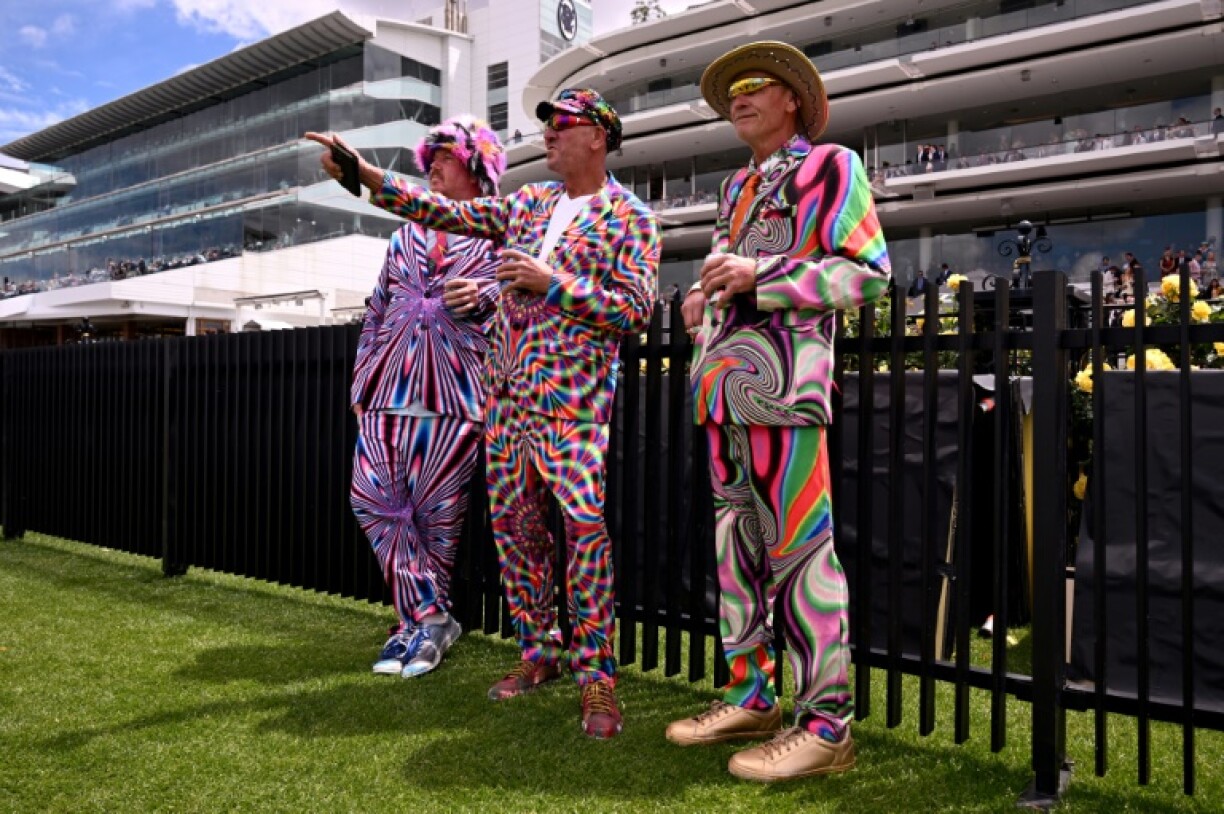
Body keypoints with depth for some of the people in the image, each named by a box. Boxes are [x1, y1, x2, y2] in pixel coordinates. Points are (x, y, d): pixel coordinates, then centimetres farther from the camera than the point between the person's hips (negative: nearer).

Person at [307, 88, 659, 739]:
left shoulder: (629, 217, 2)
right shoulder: (529, 202, 18)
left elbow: (637, 310, -7)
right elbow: (445, 213, 14)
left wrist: (553, 282, -13)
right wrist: (368, 176, 5)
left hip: (572, 391, -6)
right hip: (507, 387, 6)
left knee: (585, 519, -17)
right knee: (512, 521, 7)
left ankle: (595, 672, -6)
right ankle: (538, 652, 20)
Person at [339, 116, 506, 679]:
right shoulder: (407, 232, 23)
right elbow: (378, 307, 22)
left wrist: (483, 296, -19)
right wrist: (361, 376, 16)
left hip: (455, 384, -5)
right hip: (389, 380, 5)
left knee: (438, 509, -1)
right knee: (372, 498, -6)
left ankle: (421, 620, 17)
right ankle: (430, 618, 4)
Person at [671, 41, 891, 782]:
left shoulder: (831, 166, 4)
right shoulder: (738, 187, 24)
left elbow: (869, 273, -6)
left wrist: (759, 275, -13)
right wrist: (704, 298, 11)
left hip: (783, 378, -8)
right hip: (725, 379, 8)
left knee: (798, 546, -8)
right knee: (737, 543, 9)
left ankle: (826, 725, 1)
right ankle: (752, 694, 19)